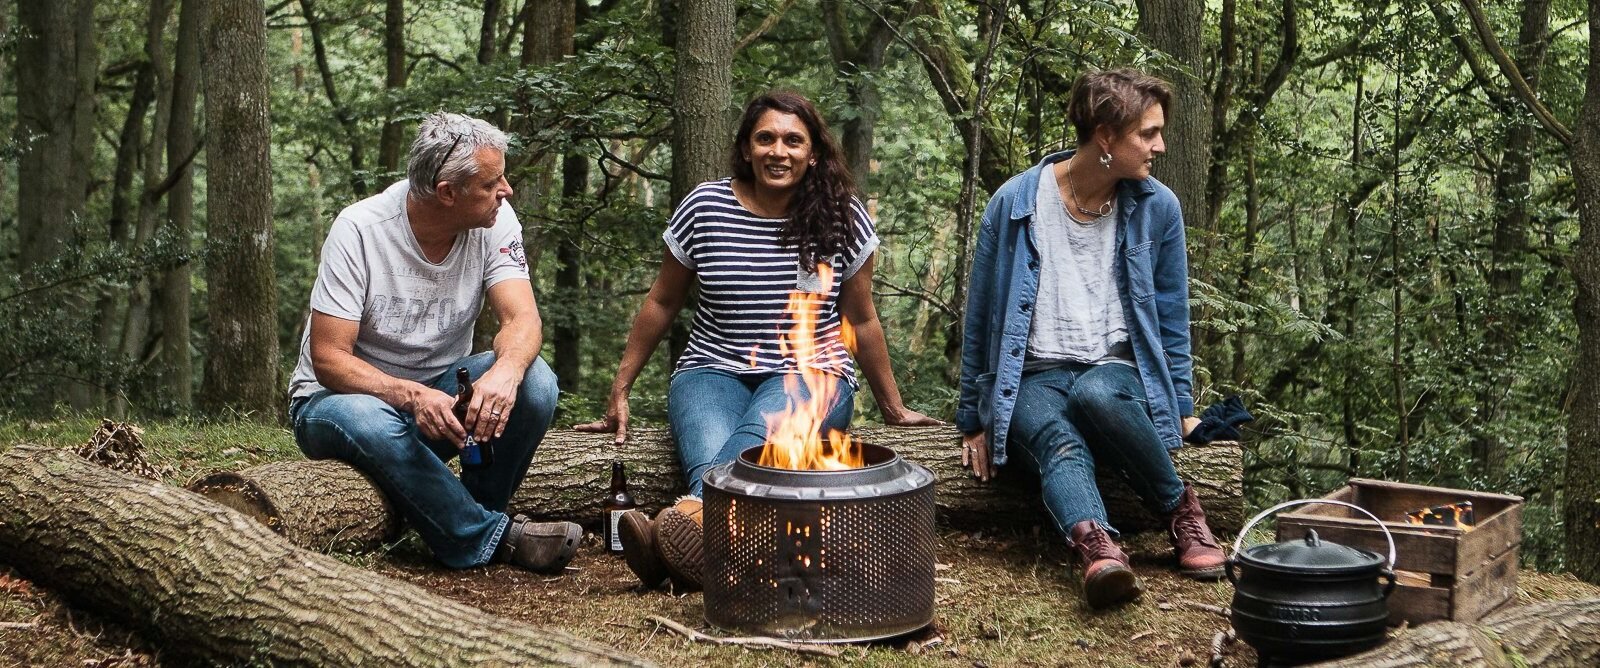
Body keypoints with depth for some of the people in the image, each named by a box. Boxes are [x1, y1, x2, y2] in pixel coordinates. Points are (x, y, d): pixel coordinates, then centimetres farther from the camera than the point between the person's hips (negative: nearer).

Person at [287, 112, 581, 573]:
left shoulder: (495, 222, -10)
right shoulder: (360, 230, -21)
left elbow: (522, 319, -20)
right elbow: (328, 359, -22)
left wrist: (505, 371, -45)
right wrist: (412, 396, -40)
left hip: (440, 390, 3)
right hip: (343, 393, -3)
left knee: (535, 382, -25)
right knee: (367, 423, -39)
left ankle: (477, 512, -7)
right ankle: (490, 537, -23)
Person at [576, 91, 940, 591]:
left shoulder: (842, 217, 2)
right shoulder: (705, 207, 2)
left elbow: (861, 319, 12)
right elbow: (662, 303, 11)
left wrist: (893, 408, 16)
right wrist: (620, 392, 11)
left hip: (811, 375, -2)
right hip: (715, 370, 2)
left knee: (758, 434, -39)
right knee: (710, 457, -34)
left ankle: (691, 513, -64)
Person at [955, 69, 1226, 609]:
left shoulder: (1157, 207, 2)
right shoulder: (1014, 203, -4)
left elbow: (1172, 317, 13)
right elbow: (981, 316, 5)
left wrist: (1182, 408, 10)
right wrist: (974, 420, 8)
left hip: (1117, 371, 1)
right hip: (1033, 380, -1)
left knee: (1095, 394, -37)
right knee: (1061, 444, -35)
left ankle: (1181, 514, -22)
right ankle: (1099, 551, -61)